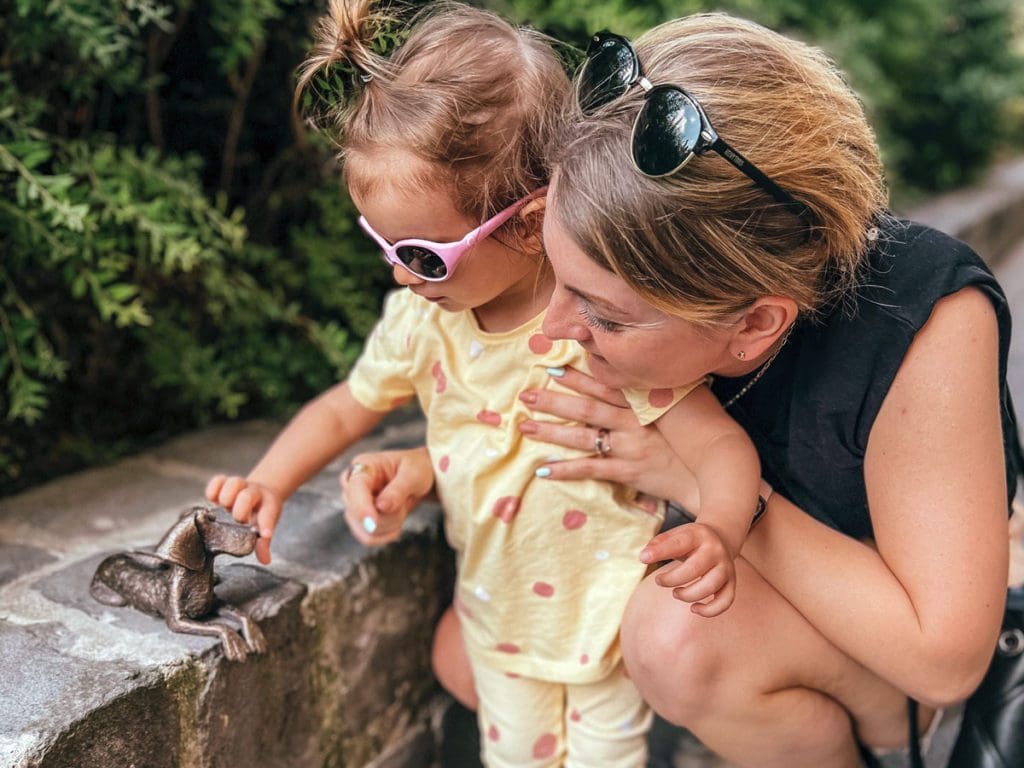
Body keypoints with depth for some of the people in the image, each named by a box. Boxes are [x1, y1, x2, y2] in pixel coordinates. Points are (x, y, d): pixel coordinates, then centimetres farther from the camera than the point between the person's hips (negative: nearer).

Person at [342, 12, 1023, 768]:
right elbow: (544, 425, 0)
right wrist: (428, 466, -19)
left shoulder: (931, 325, -36)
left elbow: (946, 654, -32)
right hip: (745, 570, 5)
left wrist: (698, 477, -35)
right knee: (467, 655, 0)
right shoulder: (641, 277, -21)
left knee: (684, 634, -35)